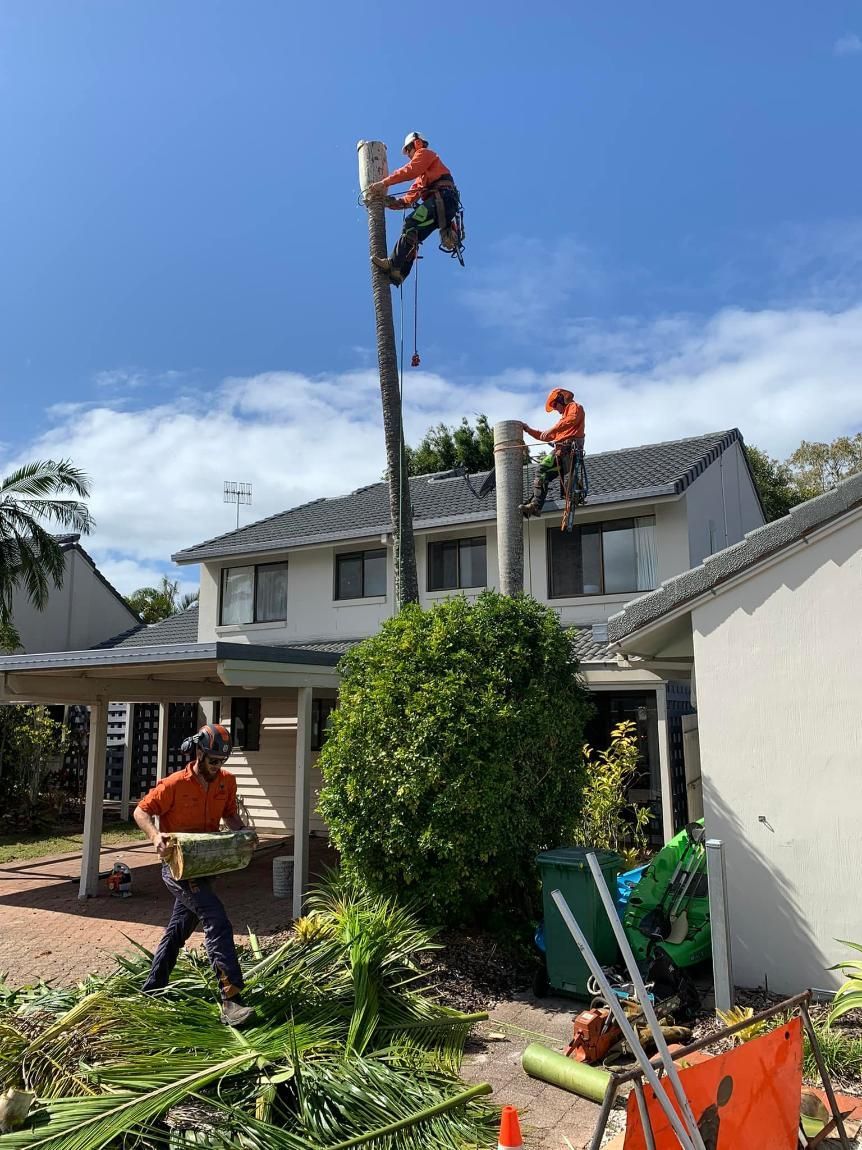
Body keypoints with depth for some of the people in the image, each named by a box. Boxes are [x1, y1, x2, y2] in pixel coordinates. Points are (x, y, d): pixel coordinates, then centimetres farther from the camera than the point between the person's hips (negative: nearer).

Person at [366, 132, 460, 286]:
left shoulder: (425, 153, 13)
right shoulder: (421, 175, 40)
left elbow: (409, 170, -5)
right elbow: (413, 195, 27)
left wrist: (384, 183, -7)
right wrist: (397, 202, 12)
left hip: (442, 197, -9)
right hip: (442, 204, 9)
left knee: (411, 224, -22)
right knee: (413, 237, -1)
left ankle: (394, 265, -33)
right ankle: (399, 273, -13)